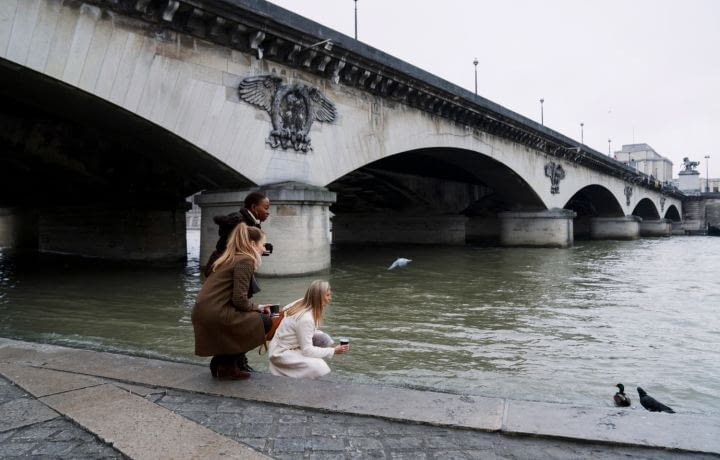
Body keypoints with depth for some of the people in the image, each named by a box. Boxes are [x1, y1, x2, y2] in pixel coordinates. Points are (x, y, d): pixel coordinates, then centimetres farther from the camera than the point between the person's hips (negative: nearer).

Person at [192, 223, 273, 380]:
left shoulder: (231, 258, 20)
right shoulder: (246, 260, -10)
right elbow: (239, 299, -17)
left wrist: (256, 307, 11)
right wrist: (257, 307, 1)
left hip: (202, 313, 10)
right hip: (215, 315, -10)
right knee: (265, 321, -1)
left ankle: (221, 362, 19)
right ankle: (228, 365, 3)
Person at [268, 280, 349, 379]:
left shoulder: (301, 303, -4)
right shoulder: (306, 319, -29)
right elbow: (307, 351, -26)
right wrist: (333, 351, -19)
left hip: (292, 347, 10)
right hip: (282, 353, -10)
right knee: (320, 370, -23)